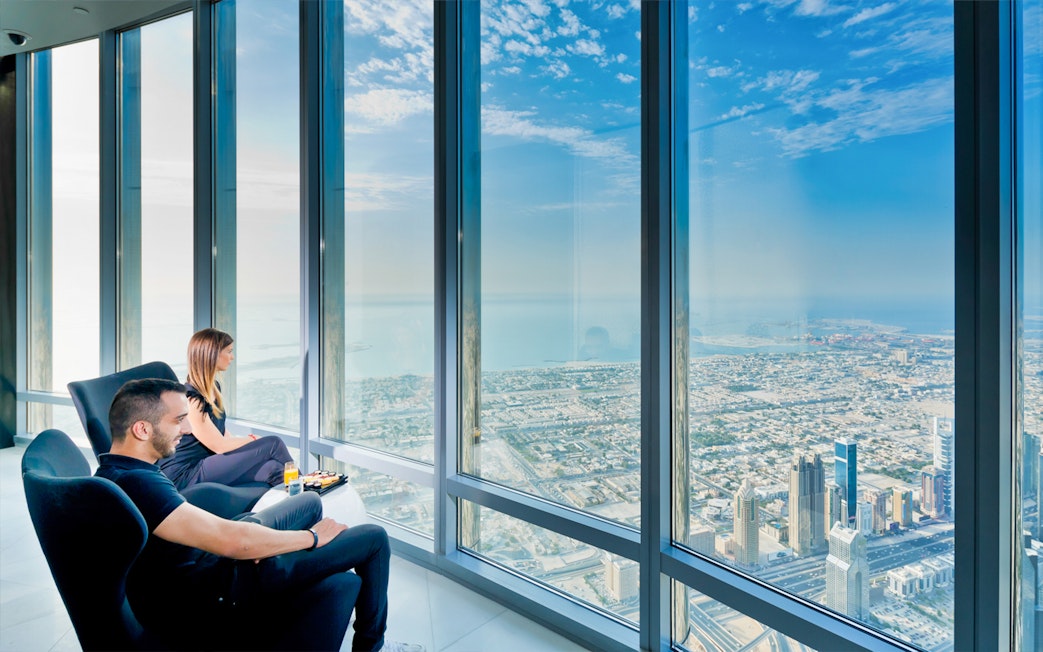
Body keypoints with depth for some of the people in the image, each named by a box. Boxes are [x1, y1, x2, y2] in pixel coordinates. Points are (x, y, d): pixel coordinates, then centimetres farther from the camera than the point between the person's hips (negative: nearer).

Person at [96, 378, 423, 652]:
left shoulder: (112, 472, 1)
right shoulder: (136, 483, -31)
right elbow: (233, 541, -34)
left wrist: (246, 540, -3)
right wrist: (313, 537, -20)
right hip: (218, 593, -10)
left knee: (311, 501, 24)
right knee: (374, 539, -6)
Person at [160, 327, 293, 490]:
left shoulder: (214, 387, 10)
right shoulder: (190, 399, -19)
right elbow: (219, 445, -16)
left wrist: (250, 441, -1)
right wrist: (255, 440, -3)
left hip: (207, 461, 8)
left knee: (272, 469, -20)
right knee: (273, 445, -17)